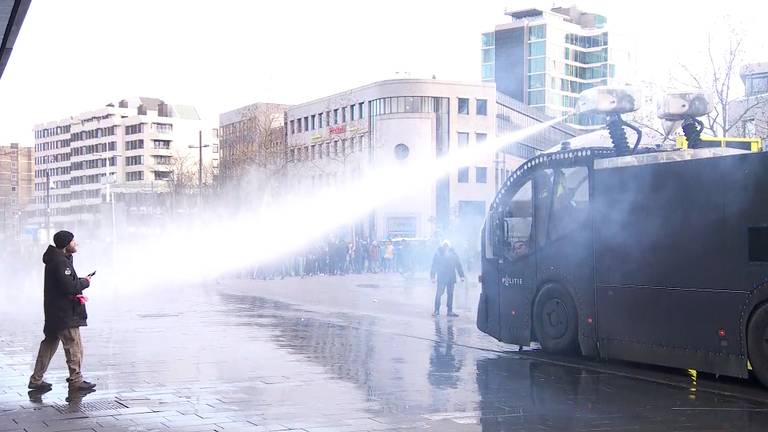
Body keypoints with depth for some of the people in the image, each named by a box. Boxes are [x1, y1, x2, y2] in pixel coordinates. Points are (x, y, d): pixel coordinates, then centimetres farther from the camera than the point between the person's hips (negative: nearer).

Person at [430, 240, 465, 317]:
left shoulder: (453, 254, 3)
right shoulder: (438, 254, -3)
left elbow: (458, 265, 8)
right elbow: (434, 266, -1)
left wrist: (461, 276, 5)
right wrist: (433, 276, -5)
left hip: (451, 278, 3)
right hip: (441, 278, -3)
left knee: (450, 294, 6)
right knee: (439, 294, -7)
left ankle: (450, 311, 12)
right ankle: (436, 310, 0)